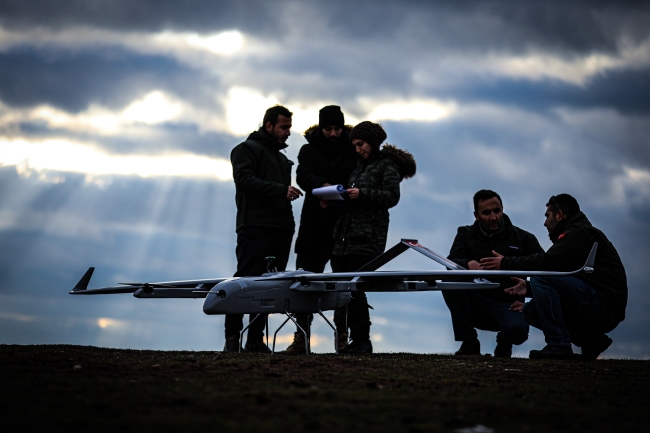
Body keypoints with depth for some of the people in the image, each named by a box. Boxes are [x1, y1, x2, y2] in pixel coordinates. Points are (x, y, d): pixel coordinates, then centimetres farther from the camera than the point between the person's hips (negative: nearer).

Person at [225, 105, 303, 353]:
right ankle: (232, 339, -11)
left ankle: (256, 339, 5)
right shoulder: (247, 149, 4)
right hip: (255, 228, -7)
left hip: (281, 230, 8)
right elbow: (245, 180, -13)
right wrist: (281, 189, -18)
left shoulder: (282, 158, 29)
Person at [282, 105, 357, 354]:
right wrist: (321, 185, -30)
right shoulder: (309, 150, 9)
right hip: (314, 225, 1)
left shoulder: (353, 150, 7)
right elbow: (303, 176, -9)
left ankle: (342, 334, 7)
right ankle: (301, 336, 1)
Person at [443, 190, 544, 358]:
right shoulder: (466, 234, 10)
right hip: (476, 306, 2)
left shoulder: (523, 238, 6)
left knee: (516, 328, -36)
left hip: (507, 305, -2)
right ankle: (469, 343, -16)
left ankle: (504, 343, 6)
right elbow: (451, 263, -7)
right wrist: (468, 264, -32)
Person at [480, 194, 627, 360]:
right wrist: (529, 287, 16)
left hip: (605, 306, -10)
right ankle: (590, 339, 4)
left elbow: (548, 261, -21)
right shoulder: (576, 232, 22)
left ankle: (558, 345, -20)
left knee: (540, 276, -20)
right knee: (530, 311, 8)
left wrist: (506, 263, -12)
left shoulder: (580, 232, -9)